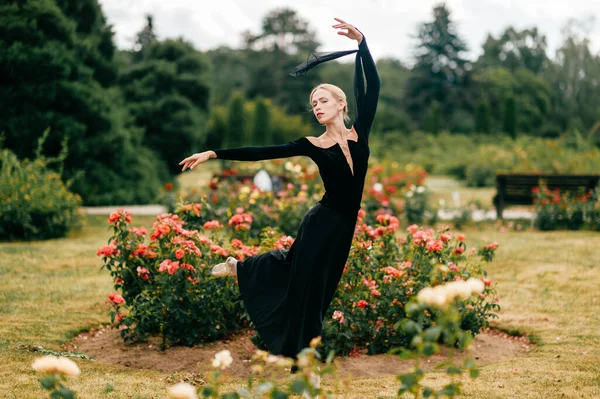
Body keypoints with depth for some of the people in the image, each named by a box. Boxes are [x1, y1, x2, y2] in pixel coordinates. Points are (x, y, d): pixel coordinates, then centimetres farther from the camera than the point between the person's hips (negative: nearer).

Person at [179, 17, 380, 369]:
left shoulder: (359, 133, 0)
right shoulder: (313, 145, -4)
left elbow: (372, 88, -10)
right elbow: (260, 152, -5)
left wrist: (361, 41, -21)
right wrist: (214, 153, -9)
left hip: (343, 226, 4)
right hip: (322, 223, -4)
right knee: (306, 288, 2)